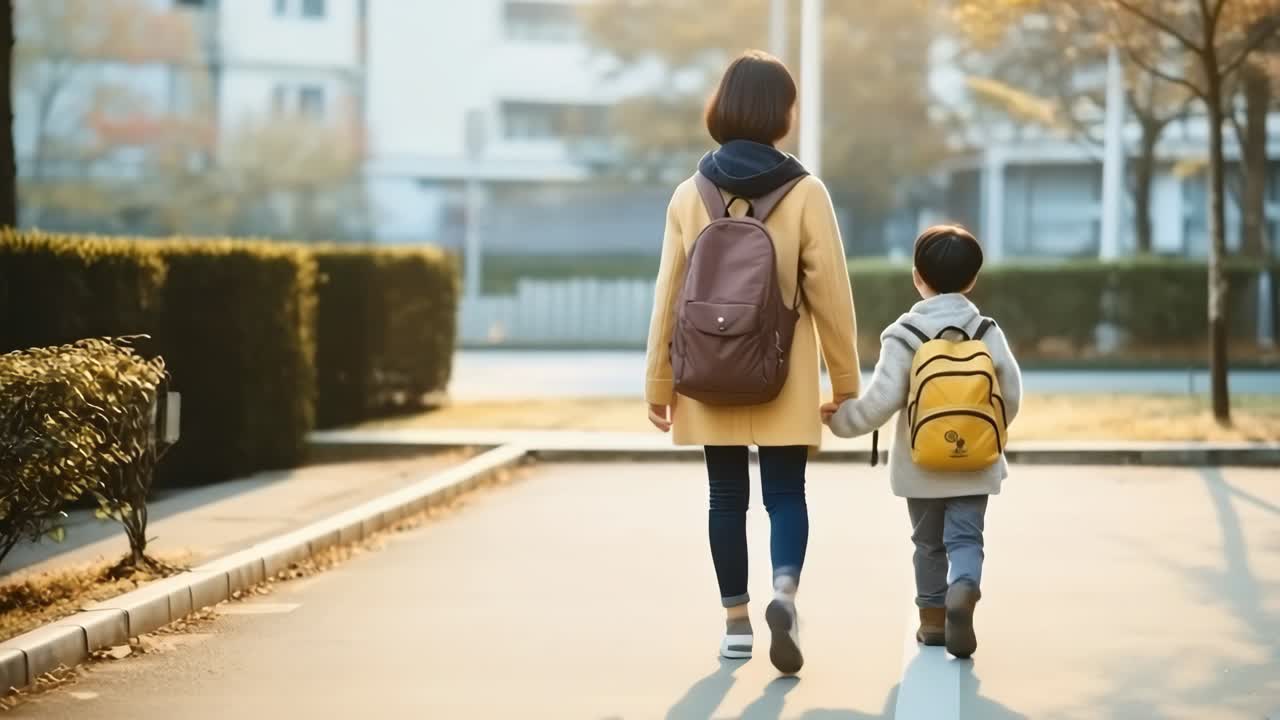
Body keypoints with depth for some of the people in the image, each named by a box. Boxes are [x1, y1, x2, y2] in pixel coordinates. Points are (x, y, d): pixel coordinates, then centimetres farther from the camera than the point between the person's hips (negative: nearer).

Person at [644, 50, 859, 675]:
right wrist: (846, 379, 4)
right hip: (783, 379, -2)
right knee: (785, 494, 5)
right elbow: (831, 294, -6)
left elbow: (669, 296, 1)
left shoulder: (690, 195, 0)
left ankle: (736, 622, 16)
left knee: (726, 497, 12)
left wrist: (659, 382, 8)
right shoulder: (805, 192, -7)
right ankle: (784, 593, -20)